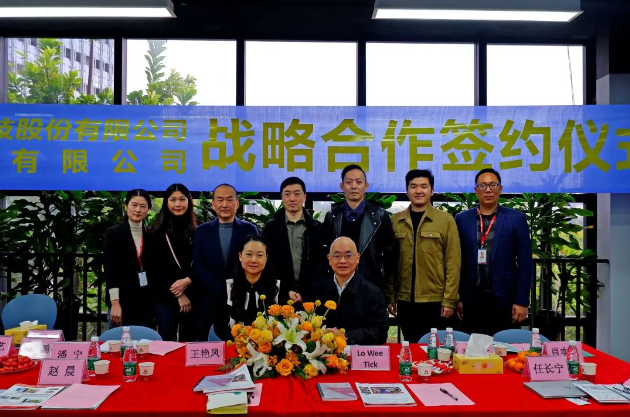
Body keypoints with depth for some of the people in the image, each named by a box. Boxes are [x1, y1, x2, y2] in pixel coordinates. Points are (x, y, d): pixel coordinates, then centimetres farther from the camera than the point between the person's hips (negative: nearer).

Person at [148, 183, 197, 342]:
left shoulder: (196, 232, 6)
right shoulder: (158, 231, 1)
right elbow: (156, 267, -2)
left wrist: (188, 280, -14)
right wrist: (178, 294, -7)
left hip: (192, 297, 2)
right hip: (166, 297, -1)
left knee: (189, 340, 7)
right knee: (167, 340, 4)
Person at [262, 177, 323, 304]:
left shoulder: (316, 228, 4)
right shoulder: (271, 227, 4)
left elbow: (319, 264, 1)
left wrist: (304, 293, -9)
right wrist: (287, 291, -7)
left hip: (309, 295, 0)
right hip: (280, 295, 0)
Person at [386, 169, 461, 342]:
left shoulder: (446, 220, -1)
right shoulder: (395, 221, 5)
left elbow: (453, 263, -3)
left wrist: (449, 300, -8)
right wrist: (390, 296, 3)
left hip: (435, 301, -2)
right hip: (405, 301, 2)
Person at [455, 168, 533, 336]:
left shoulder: (516, 219, 2)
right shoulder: (462, 219, 5)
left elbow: (525, 263, 0)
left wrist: (522, 301, -5)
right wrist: (457, 298, 3)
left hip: (504, 300, -1)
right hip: (471, 300, 1)